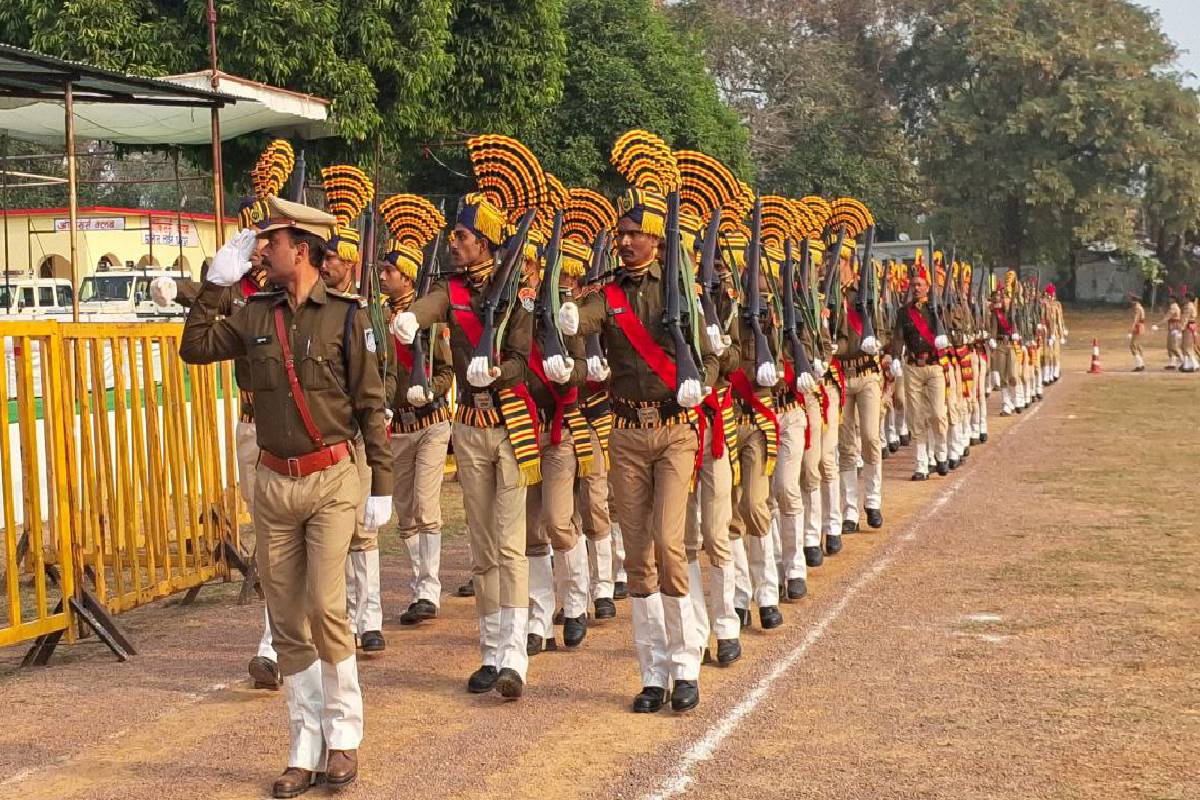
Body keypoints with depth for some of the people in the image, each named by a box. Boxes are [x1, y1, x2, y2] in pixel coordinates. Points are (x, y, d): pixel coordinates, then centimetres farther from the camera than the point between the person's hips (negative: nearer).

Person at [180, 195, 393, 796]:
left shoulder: (346, 315, -5)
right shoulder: (255, 315, 6)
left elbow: (371, 405, -3)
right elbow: (194, 348, 6)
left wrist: (382, 486, -4)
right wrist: (215, 283, 0)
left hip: (332, 480, -4)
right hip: (273, 483, 4)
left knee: (325, 607, -13)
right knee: (287, 623, 6)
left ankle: (343, 737, 6)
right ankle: (306, 751, 15)